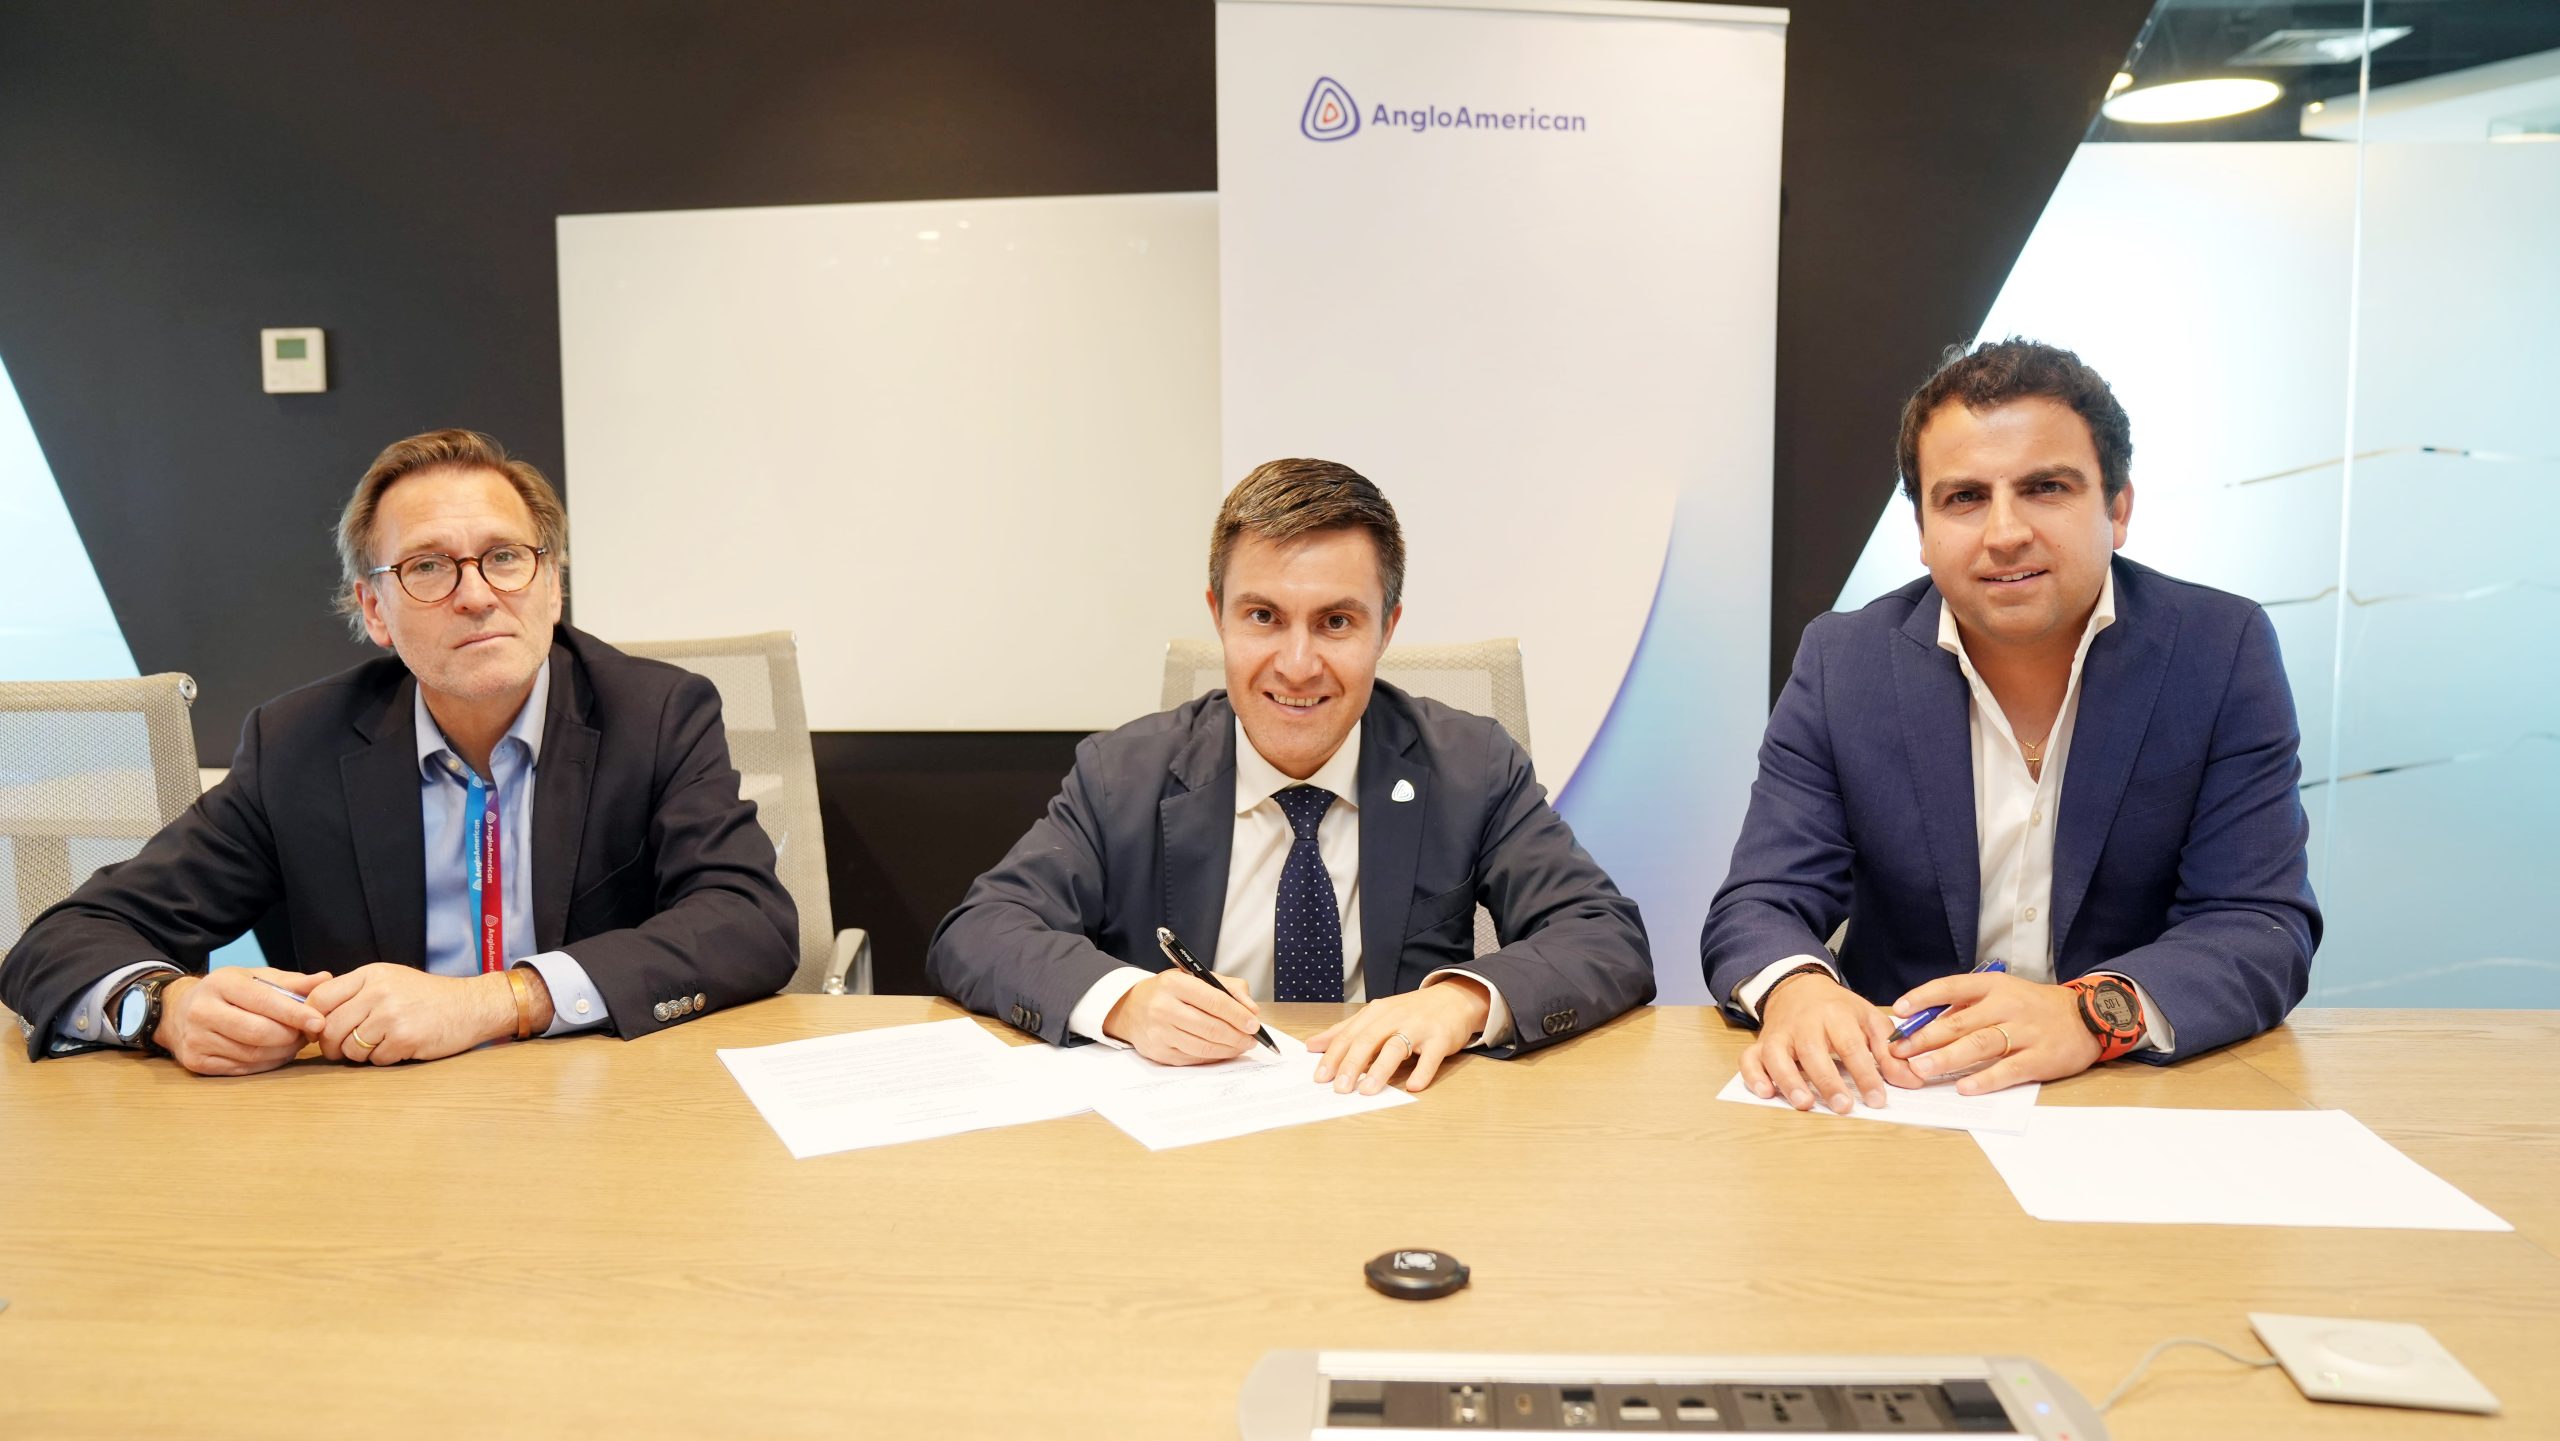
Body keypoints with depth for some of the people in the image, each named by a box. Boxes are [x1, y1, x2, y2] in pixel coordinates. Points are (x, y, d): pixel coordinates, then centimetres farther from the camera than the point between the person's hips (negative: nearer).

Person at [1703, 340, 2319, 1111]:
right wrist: (1796, 990, -30)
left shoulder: (2225, 652, -4)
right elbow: (1758, 907, -5)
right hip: (1892, 1092, 1)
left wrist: (2093, 1013, -29)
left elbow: (2264, 929, -9)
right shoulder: (1841, 664, -2)